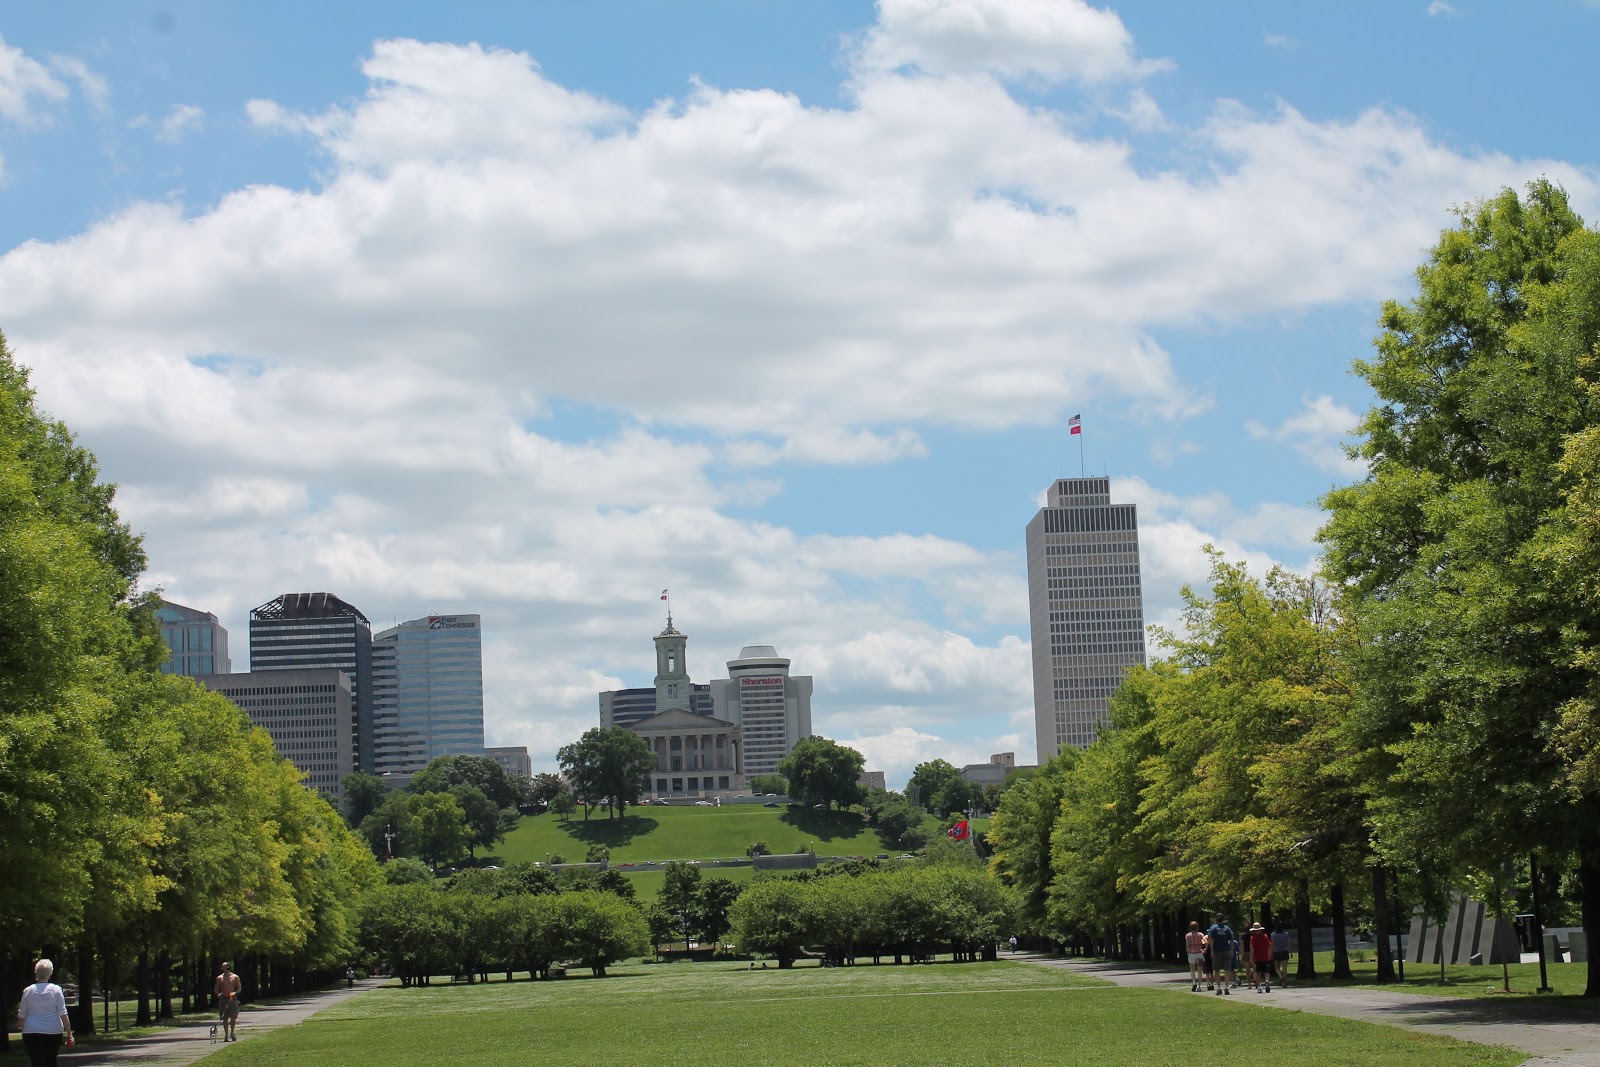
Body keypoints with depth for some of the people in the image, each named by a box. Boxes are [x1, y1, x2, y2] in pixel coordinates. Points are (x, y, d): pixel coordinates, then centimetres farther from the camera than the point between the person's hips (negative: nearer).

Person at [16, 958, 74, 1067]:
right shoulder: (56, 990, -2)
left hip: (32, 1032, -1)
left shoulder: (28, 991, -1)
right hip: (54, 1033, 1)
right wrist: (69, 1034, -4)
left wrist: (20, 1026, 26)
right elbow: (63, 1014, -7)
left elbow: (22, 1015, 7)